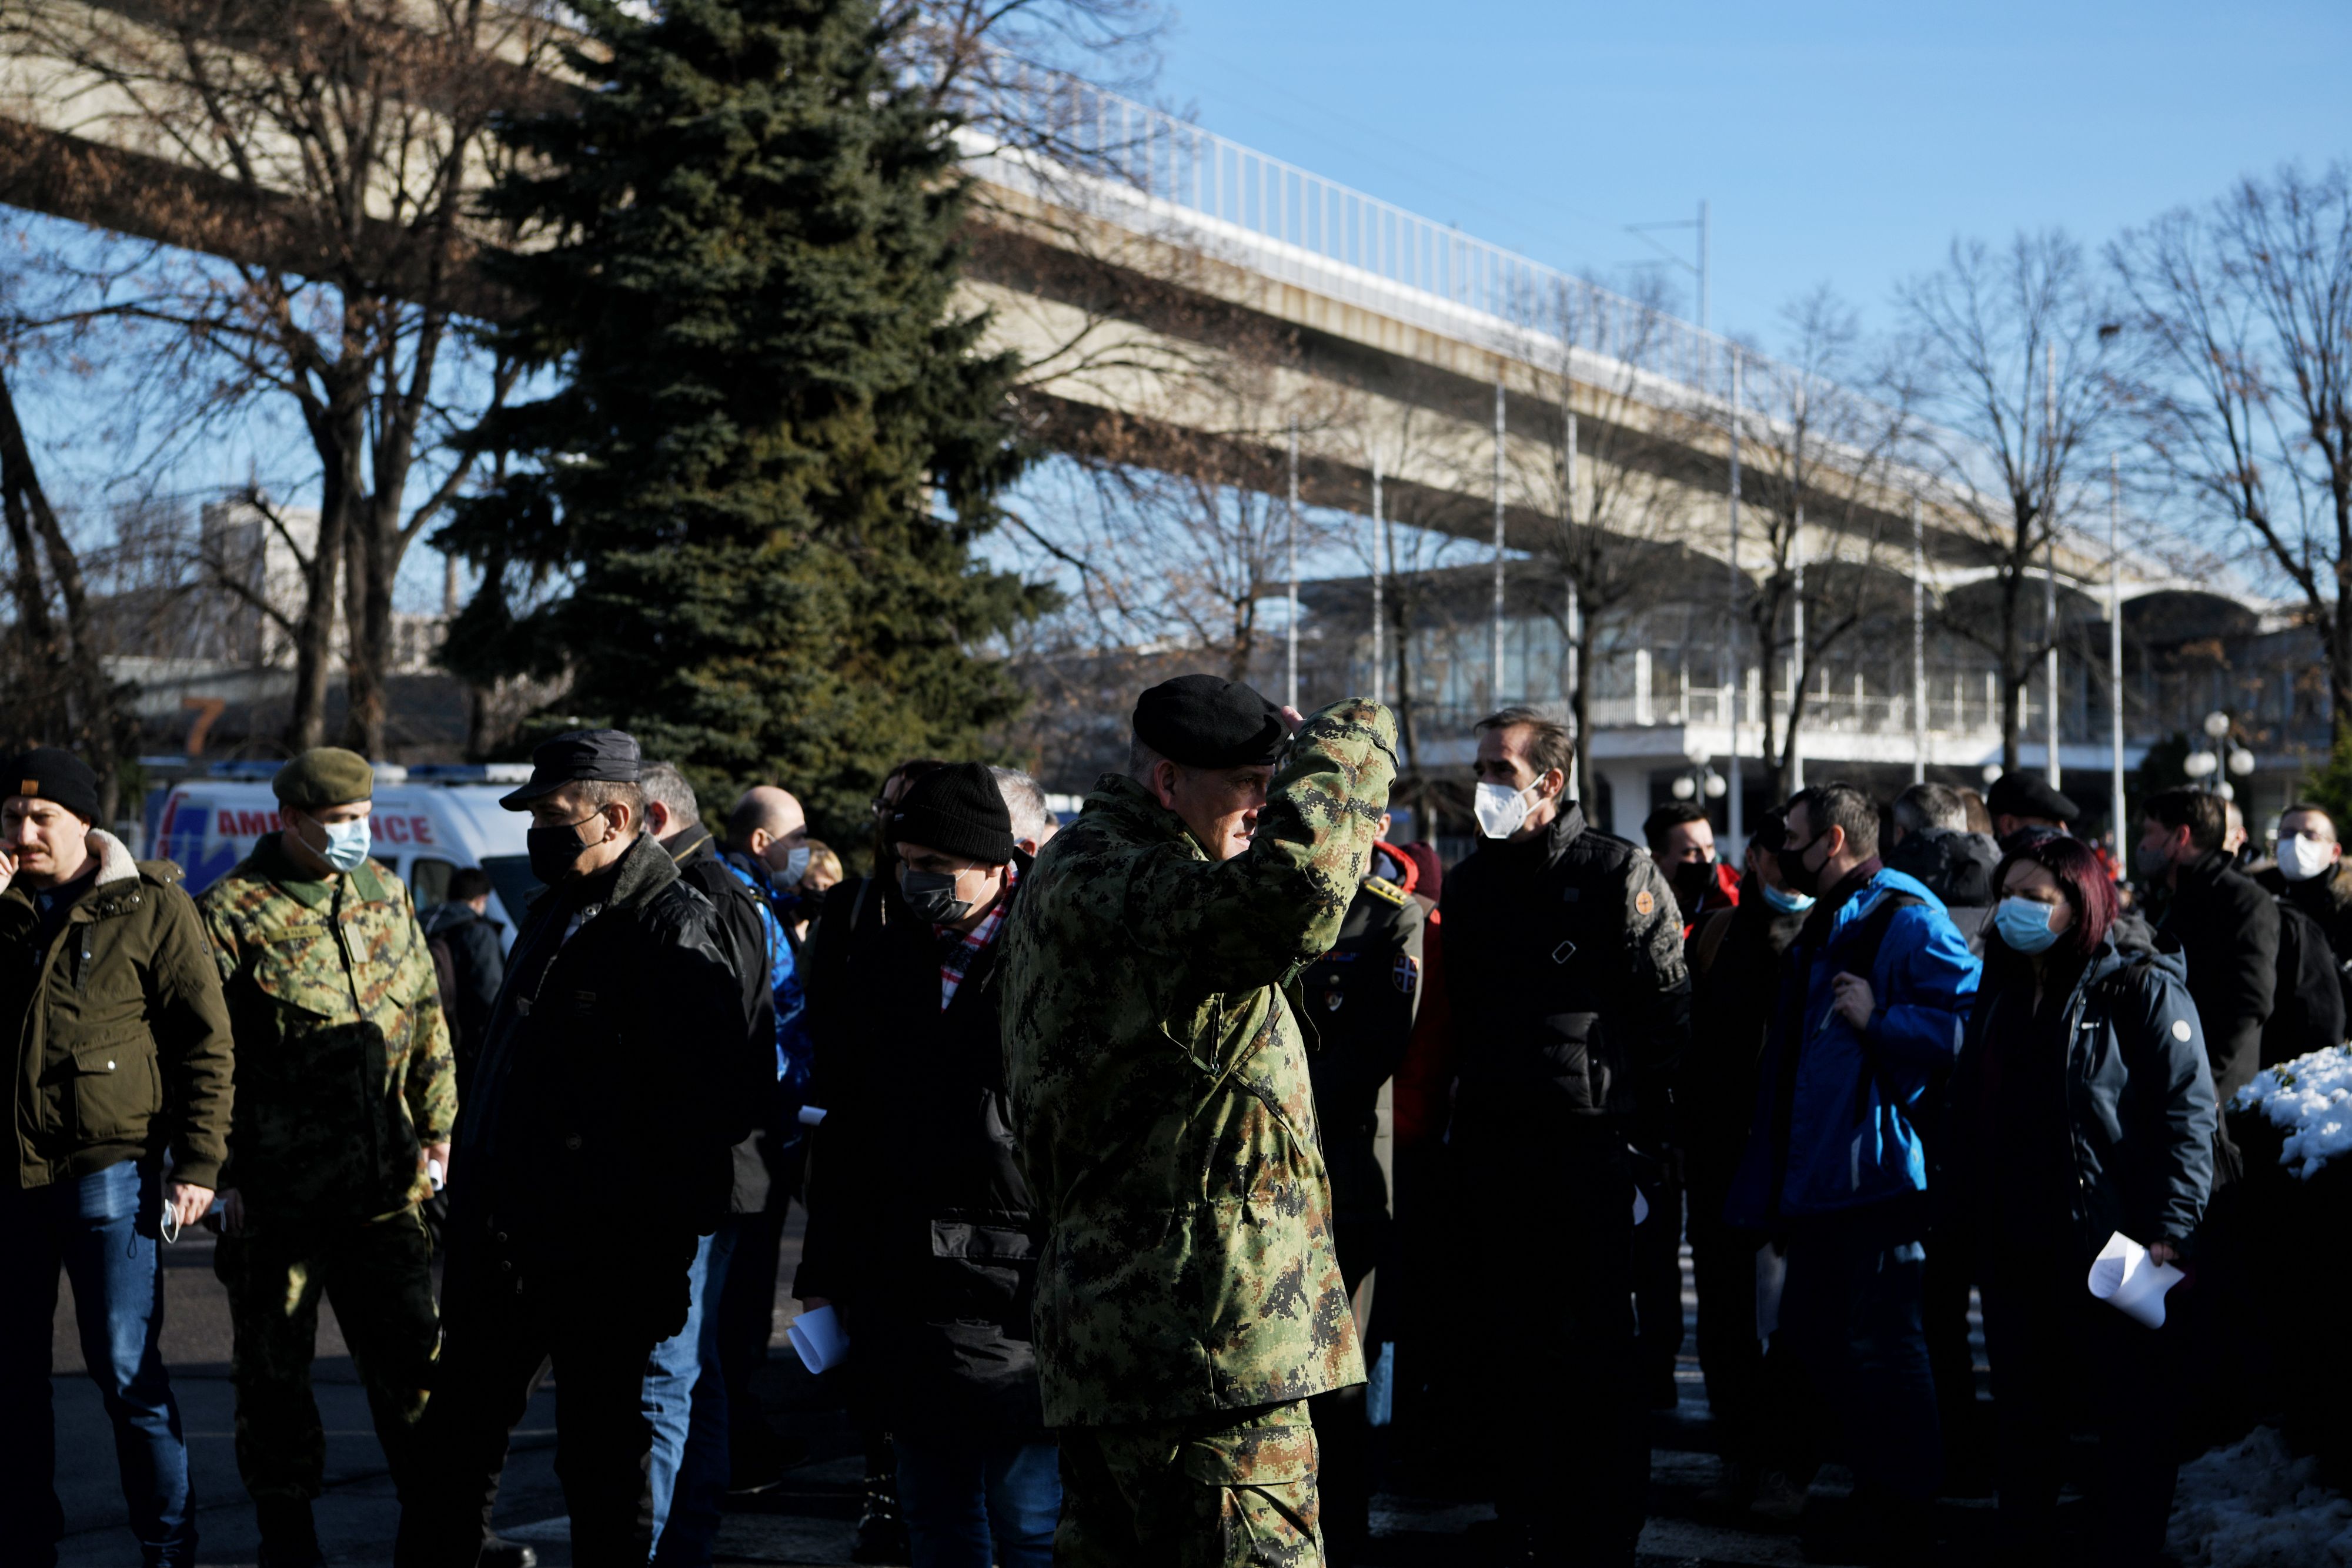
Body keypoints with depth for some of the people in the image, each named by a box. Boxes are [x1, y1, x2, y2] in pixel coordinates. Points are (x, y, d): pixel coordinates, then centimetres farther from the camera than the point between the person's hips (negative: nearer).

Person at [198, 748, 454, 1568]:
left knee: (413, 1348, 2)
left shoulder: (385, 897, 11)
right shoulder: (231, 913, -5)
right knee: (274, 1369, 7)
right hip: (278, 1192, -4)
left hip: (383, 1184, 4)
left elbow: (427, 1020, 17)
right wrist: (223, 1172, -9)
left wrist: (436, 1129, 14)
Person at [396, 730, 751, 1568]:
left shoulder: (674, 932, -15)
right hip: (503, 1239, 9)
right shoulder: (554, 913, 13)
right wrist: (476, 1189, 17)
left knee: (600, 1453, 5)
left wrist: (655, 1228, -17)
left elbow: (715, 1097, -20)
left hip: (605, 1252, -9)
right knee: (456, 1436, 16)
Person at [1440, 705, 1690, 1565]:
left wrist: (1653, 1136, -10)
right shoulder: (1469, 882, 12)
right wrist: (1462, 1125, 11)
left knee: (1596, 1356, 1)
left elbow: (1668, 1013, -7)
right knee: (1504, 1348, 11)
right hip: (1491, 1146, 6)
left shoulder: (1620, 873, -5)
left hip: (1588, 1146, -5)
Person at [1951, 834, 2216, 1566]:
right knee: (2025, 1409, 13)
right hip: (2016, 1246, 6)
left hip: (2110, 1244, -6)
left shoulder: (2143, 989, -6)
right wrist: (1973, 1214, 10)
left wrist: (2167, 1230, -20)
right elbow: (1969, 1113, 17)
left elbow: (2186, 1115, -13)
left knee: (2132, 1410, 2)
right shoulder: (2001, 993, 14)